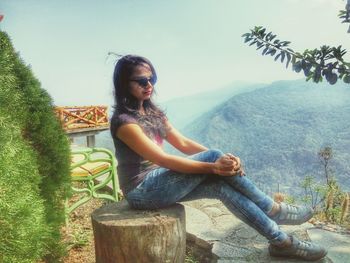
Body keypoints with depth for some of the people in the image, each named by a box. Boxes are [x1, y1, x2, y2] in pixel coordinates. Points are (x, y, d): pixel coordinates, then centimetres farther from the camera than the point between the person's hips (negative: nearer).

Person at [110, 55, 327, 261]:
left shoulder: (152, 111, 9)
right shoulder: (124, 121, -18)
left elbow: (183, 143, 3)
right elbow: (163, 160, -25)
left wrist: (221, 159, -11)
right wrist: (213, 165, -28)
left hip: (159, 182, 7)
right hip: (142, 191, -7)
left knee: (221, 185, -17)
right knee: (213, 156, -22)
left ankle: (280, 240, -7)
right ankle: (273, 210, -11)